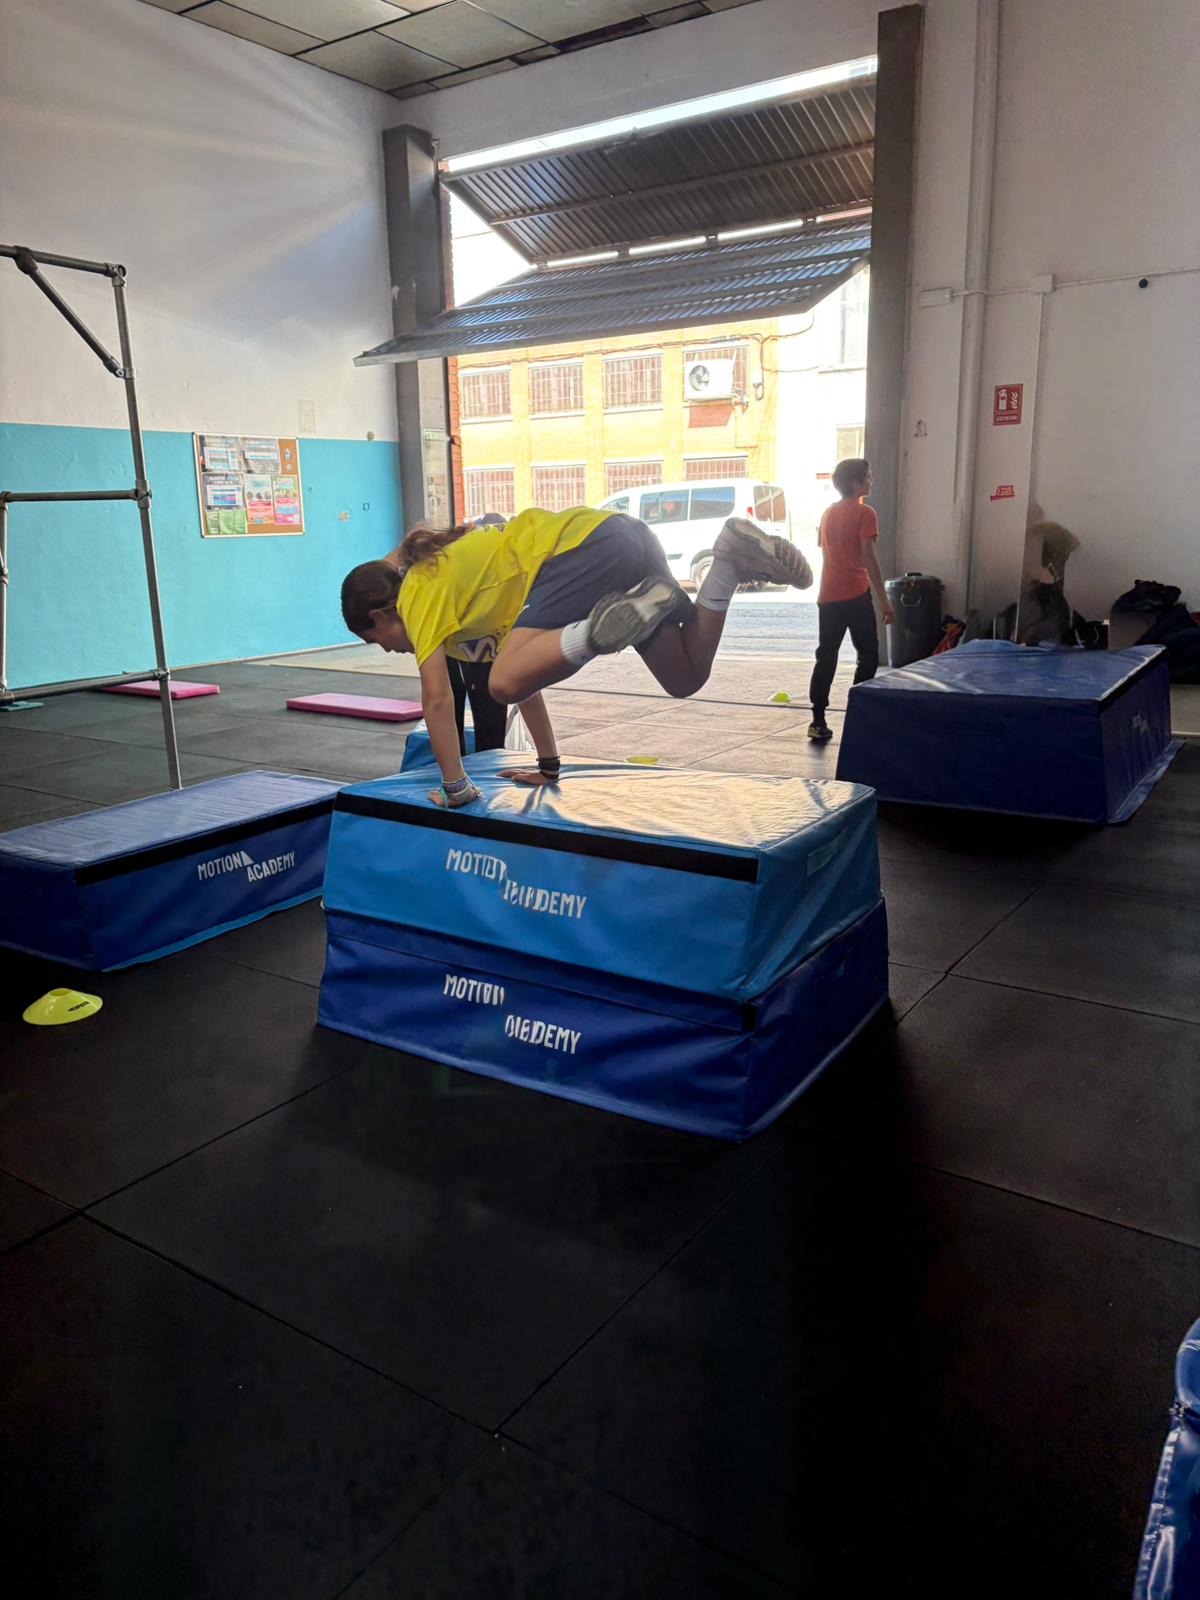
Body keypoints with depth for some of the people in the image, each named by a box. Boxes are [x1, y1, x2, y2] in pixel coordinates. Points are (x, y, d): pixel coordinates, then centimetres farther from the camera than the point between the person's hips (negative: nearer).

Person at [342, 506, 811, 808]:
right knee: (685, 678, 15)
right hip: (627, 536, 10)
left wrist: (456, 791, 6)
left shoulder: (418, 595, 6)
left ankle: (630, 613, -30)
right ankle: (730, 558, 5)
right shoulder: (449, 574, 31)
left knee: (506, 683, -20)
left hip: (586, 548, -10)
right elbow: (525, 668, 33)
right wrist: (549, 767, 35)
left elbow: (437, 701, -3)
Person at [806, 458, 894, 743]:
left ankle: (818, 722, 2)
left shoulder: (828, 514, 14)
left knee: (826, 657, 7)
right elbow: (869, 558, -14)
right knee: (868, 656, 5)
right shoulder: (864, 514, -7)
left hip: (828, 596, 6)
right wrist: (884, 600, -14)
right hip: (856, 596, -6)